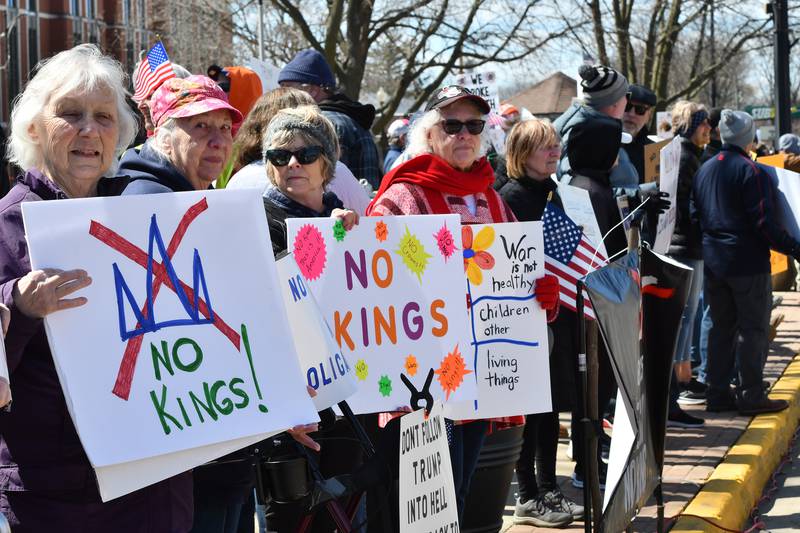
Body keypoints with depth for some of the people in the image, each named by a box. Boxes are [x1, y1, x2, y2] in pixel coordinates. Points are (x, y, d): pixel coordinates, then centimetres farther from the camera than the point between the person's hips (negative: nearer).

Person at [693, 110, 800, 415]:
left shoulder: (705, 170, 9)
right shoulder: (751, 172, -14)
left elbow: (696, 215, 15)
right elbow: (764, 222, -18)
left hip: (713, 261, 7)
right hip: (748, 262, -7)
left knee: (721, 327, 13)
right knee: (754, 328, 1)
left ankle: (717, 394, 15)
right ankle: (751, 395, 2)